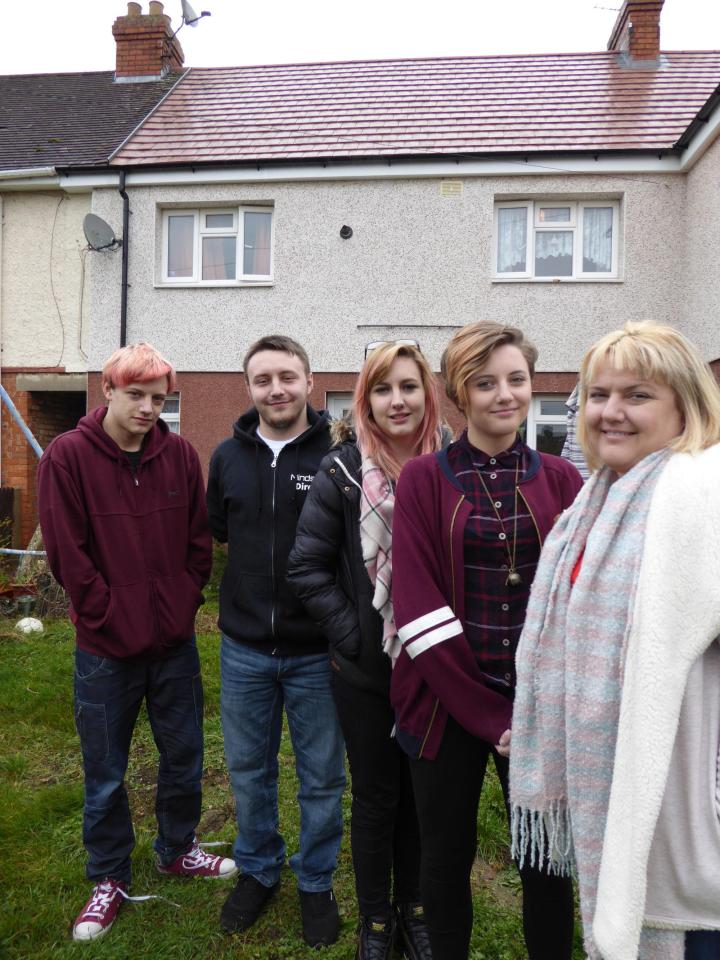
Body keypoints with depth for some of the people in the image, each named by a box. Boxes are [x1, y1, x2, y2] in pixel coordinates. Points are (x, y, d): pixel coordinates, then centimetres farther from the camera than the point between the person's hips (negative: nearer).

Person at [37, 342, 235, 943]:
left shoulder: (180, 454, -1)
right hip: (105, 647, -2)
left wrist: (181, 607, -3)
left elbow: (199, 541, 4)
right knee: (106, 773, 15)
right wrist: (114, 618, -12)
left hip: (175, 641, 3)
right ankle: (109, 878, 37)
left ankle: (177, 850, 43)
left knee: (184, 758, 18)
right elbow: (66, 554, -11)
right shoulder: (68, 456, -10)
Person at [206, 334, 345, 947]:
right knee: (249, 770, 19)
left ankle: (317, 882, 38)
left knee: (321, 777, 14)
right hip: (244, 649, 3)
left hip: (317, 653, -3)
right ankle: (258, 871, 44)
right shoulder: (228, 456, 2)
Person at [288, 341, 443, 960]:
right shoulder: (343, 472, -10)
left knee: (420, 791, 18)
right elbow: (307, 567, -8)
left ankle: (412, 908, 42)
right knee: (376, 796, 14)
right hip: (364, 669, -2)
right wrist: (352, 634, -12)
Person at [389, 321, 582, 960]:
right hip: (447, 703, -1)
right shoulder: (424, 479, -3)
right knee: (447, 857, 15)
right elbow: (418, 604, -9)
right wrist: (487, 715, -11)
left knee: (547, 862, 14)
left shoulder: (560, 479, 3)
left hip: (539, 706, 2)